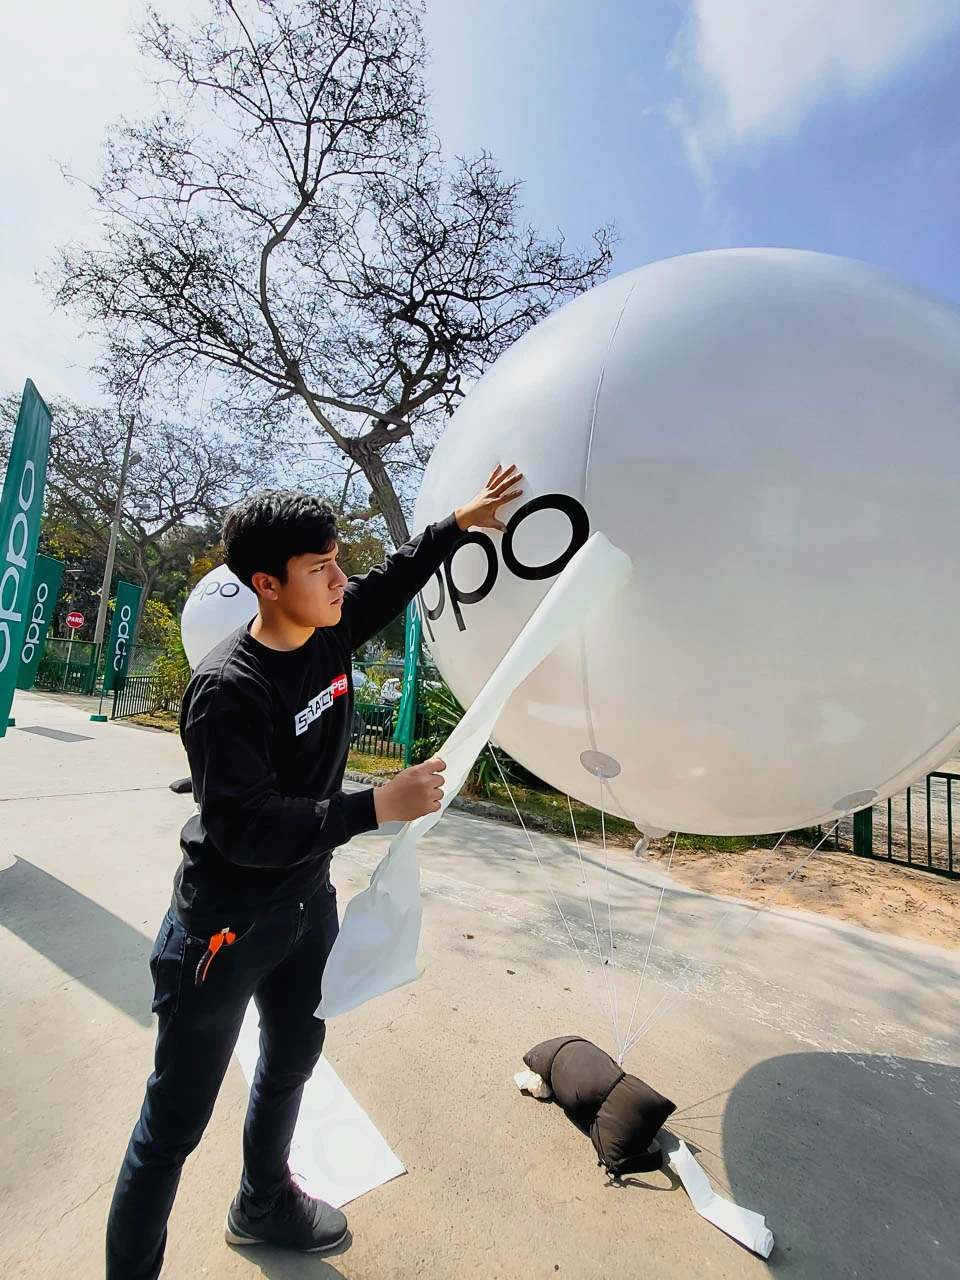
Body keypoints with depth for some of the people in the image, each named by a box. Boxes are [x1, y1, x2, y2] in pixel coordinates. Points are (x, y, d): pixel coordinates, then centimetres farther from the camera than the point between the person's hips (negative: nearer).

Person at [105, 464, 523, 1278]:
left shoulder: (330, 632, -7)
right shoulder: (227, 688, -28)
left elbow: (395, 580, 9)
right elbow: (248, 828, -30)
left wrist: (461, 523, 8)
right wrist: (377, 807, -31)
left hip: (307, 903, 8)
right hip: (224, 927, -8)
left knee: (293, 1060, 28)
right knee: (176, 1120, 11)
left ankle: (263, 1204, 55)